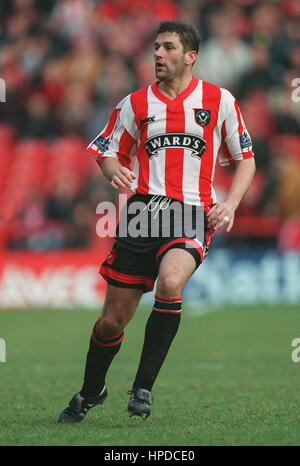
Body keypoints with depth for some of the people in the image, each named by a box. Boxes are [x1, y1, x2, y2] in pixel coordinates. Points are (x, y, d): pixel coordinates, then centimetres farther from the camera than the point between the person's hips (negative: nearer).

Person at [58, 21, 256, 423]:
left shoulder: (219, 101, 7)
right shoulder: (135, 103, 11)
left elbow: (245, 159, 12)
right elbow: (107, 152, 18)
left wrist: (230, 204, -4)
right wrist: (114, 170, -7)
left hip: (193, 217, -2)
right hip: (142, 214, 2)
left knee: (169, 283, -33)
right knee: (113, 319, 3)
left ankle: (143, 386, -20)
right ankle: (91, 393, 30)